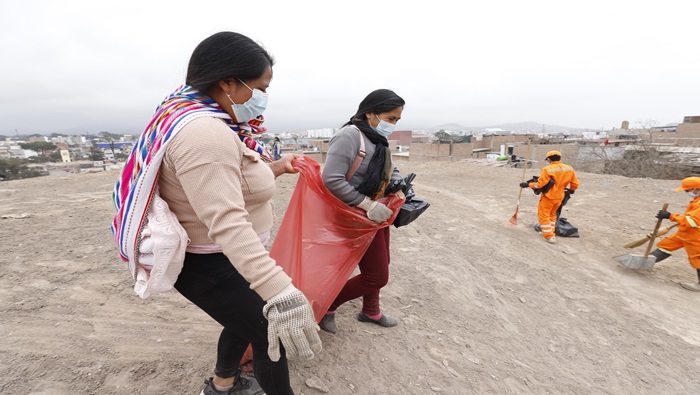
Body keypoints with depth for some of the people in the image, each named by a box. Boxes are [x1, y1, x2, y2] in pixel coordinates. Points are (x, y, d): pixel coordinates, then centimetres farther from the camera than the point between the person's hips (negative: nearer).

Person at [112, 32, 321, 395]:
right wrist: (281, 293, -46)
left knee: (247, 320, 28)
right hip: (210, 266, -11)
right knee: (273, 336, 4)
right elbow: (227, 223, -40)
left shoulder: (208, 122, 7)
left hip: (219, 257, 11)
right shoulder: (205, 133, -29)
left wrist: (273, 168, 9)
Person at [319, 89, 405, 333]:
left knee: (379, 265, 21)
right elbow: (332, 180, -30)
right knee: (377, 275, -2)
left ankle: (371, 311, 44)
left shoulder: (378, 140, 7)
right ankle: (326, 306, 18)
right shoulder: (349, 135, -22)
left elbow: (390, 171, 18)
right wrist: (368, 205, -28)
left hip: (377, 213, 10)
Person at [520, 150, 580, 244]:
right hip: (559, 197, 6)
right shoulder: (569, 169, -1)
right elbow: (575, 183, 7)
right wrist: (571, 190, 27)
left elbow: (540, 184, -20)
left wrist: (527, 185, -8)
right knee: (552, 214, 24)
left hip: (548, 196, -6)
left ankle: (549, 236, 3)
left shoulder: (547, 169, -20)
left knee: (544, 215, 5)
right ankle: (551, 232, 32)